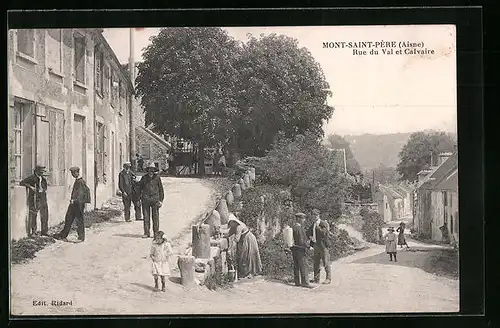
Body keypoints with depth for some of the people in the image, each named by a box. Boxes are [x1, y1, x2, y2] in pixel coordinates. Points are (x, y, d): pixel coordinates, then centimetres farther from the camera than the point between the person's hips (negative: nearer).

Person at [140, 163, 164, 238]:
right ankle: (147, 233, 7)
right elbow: (140, 187, 14)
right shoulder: (144, 177, 7)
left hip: (155, 199, -1)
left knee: (155, 216, 0)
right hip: (145, 199, 1)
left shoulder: (157, 177, 5)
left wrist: (161, 200, 5)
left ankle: (156, 233, 7)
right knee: (146, 216, 1)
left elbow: (161, 189, 10)